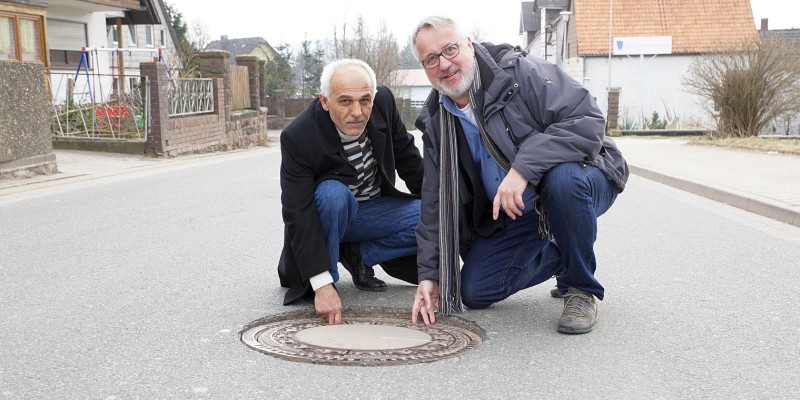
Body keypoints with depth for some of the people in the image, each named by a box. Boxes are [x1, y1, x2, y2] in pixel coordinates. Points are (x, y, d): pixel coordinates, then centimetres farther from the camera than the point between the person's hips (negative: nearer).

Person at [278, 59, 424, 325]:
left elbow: (407, 156, 1)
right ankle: (328, 277, -15)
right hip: (331, 210, -4)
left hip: (375, 208, 5)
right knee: (332, 192, -37)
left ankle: (357, 255, -1)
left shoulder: (383, 101, -16)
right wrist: (322, 285, -37)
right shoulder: (297, 137, -29)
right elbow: (298, 215, -31)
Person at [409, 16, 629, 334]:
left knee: (562, 179, -40)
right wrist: (429, 273, -2)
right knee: (474, 292, -4)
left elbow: (588, 121, -28)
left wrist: (523, 168, -38)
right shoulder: (435, 123, -1)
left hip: (581, 180, -5)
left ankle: (581, 289, -15)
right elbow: (435, 203, 3)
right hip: (509, 214, 6)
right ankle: (559, 257, 21)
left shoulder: (521, 72, -19)